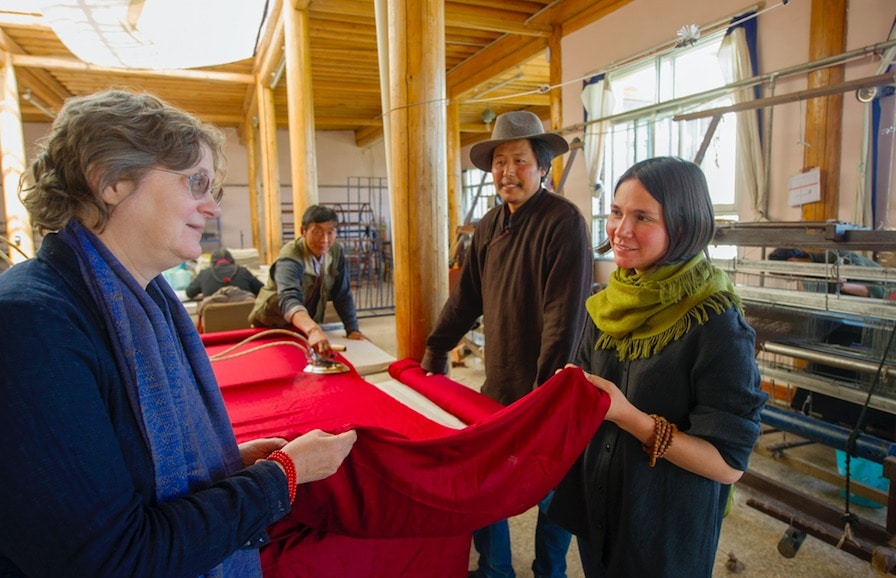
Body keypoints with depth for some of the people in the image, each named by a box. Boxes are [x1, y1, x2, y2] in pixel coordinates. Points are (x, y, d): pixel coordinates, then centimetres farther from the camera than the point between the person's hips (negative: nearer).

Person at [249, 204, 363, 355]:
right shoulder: (290, 259, -30)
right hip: (271, 326, -4)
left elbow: (342, 295, -6)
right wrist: (313, 330, -64)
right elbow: (289, 299, -47)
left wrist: (352, 329, -18)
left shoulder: (336, 251, -11)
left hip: (307, 325, 5)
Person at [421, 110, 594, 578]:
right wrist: (435, 351, 11)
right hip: (498, 383, 7)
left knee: (549, 490, 14)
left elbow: (565, 316, -21)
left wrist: (547, 391, -22)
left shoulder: (563, 221, -16)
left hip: (547, 388, -6)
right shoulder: (489, 226, 6)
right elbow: (466, 296, 11)